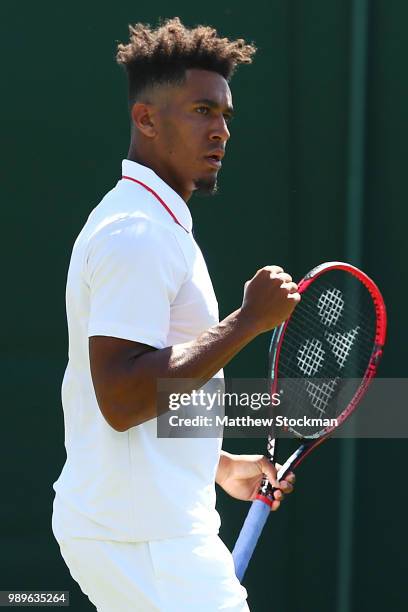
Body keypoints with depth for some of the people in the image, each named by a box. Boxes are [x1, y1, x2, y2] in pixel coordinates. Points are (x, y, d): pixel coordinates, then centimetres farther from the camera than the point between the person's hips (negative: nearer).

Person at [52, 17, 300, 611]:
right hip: (145, 540, -10)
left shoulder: (151, 223, 18)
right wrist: (250, 320, -21)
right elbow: (122, 400, -25)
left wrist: (222, 466, 25)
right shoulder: (139, 231, -16)